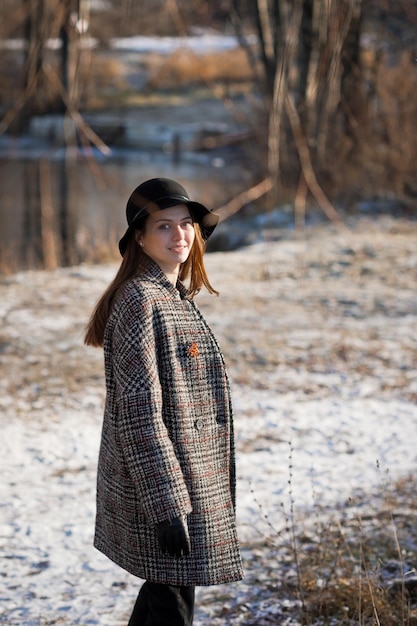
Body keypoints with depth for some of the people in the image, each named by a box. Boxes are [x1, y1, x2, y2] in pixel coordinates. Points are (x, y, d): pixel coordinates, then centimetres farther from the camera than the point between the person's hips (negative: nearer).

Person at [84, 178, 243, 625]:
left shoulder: (175, 297, 12)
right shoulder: (139, 300, -17)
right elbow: (139, 412, -22)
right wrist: (167, 505, -25)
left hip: (186, 478, 9)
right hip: (160, 486, -9)